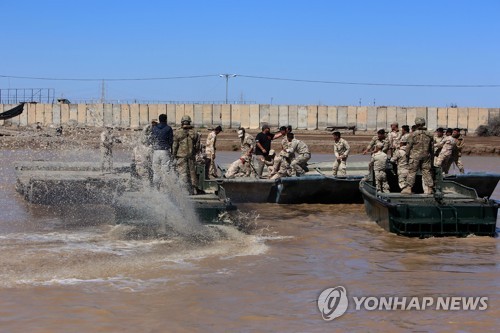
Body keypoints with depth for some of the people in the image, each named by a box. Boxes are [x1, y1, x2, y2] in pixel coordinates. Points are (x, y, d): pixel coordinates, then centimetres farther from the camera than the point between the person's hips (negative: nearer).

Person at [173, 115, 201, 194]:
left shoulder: (178, 133, -6)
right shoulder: (194, 133, 4)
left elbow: (174, 146, -4)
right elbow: (197, 146, 7)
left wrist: (174, 155, 7)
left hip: (181, 156, -3)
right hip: (191, 156, 3)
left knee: (182, 173, -2)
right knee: (192, 172, 11)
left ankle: (185, 190, -10)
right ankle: (194, 190, 16)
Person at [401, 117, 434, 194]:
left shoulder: (414, 134, -9)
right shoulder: (429, 134, 4)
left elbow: (409, 146, -4)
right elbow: (431, 147, 11)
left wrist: (407, 155, 8)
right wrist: (431, 157, 20)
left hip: (415, 156, -4)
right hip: (426, 155, 4)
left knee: (411, 172, -1)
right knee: (426, 171, 8)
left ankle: (408, 188, -5)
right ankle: (429, 188, 8)